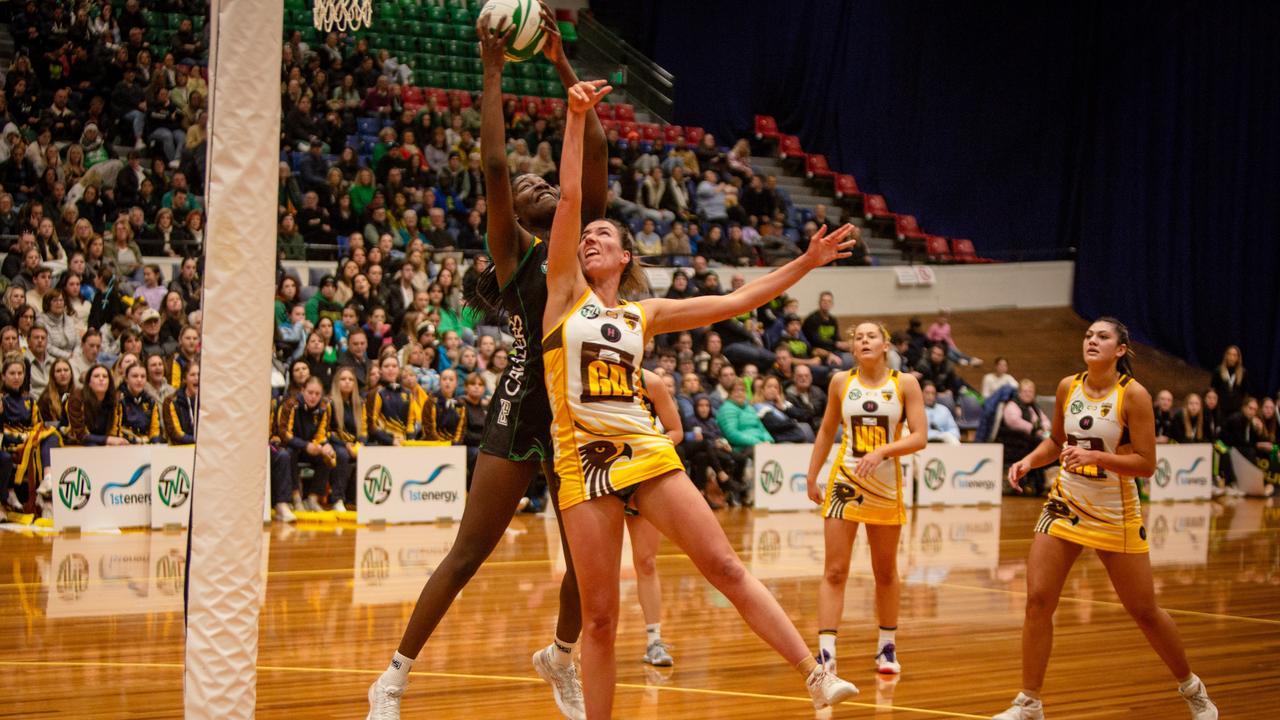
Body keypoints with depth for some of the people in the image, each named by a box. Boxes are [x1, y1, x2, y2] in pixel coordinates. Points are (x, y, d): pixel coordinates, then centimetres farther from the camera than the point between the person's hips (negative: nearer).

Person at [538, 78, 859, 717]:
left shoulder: (644, 314, 15)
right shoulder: (566, 294, 9)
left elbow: (736, 302, 16)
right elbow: (569, 197, 0)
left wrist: (804, 264, 13)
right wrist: (576, 119, -6)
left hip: (647, 453, 2)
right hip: (583, 463, -2)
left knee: (726, 568, -6)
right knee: (598, 615, -2)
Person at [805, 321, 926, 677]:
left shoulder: (905, 383, -3)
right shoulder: (841, 382, 1)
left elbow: (918, 437, -10)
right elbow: (826, 431, 12)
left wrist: (882, 451, -25)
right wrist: (812, 476, 8)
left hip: (886, 484, 0)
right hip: (845, 481, 0)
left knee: (885, 571, 12)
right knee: (834, 571, -9)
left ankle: (887, 647, 27)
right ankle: (826, 653, -14)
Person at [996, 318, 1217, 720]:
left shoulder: (1133, 395, -14)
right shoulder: (1068, 387, -1)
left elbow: (1146, 464, -16)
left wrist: (1095, 456, -29)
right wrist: (1029, 461, -3)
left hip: (1115, 516, -4)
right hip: (1065, 505, 4)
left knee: (1145, 612, 6)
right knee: (1037, 601, -8)